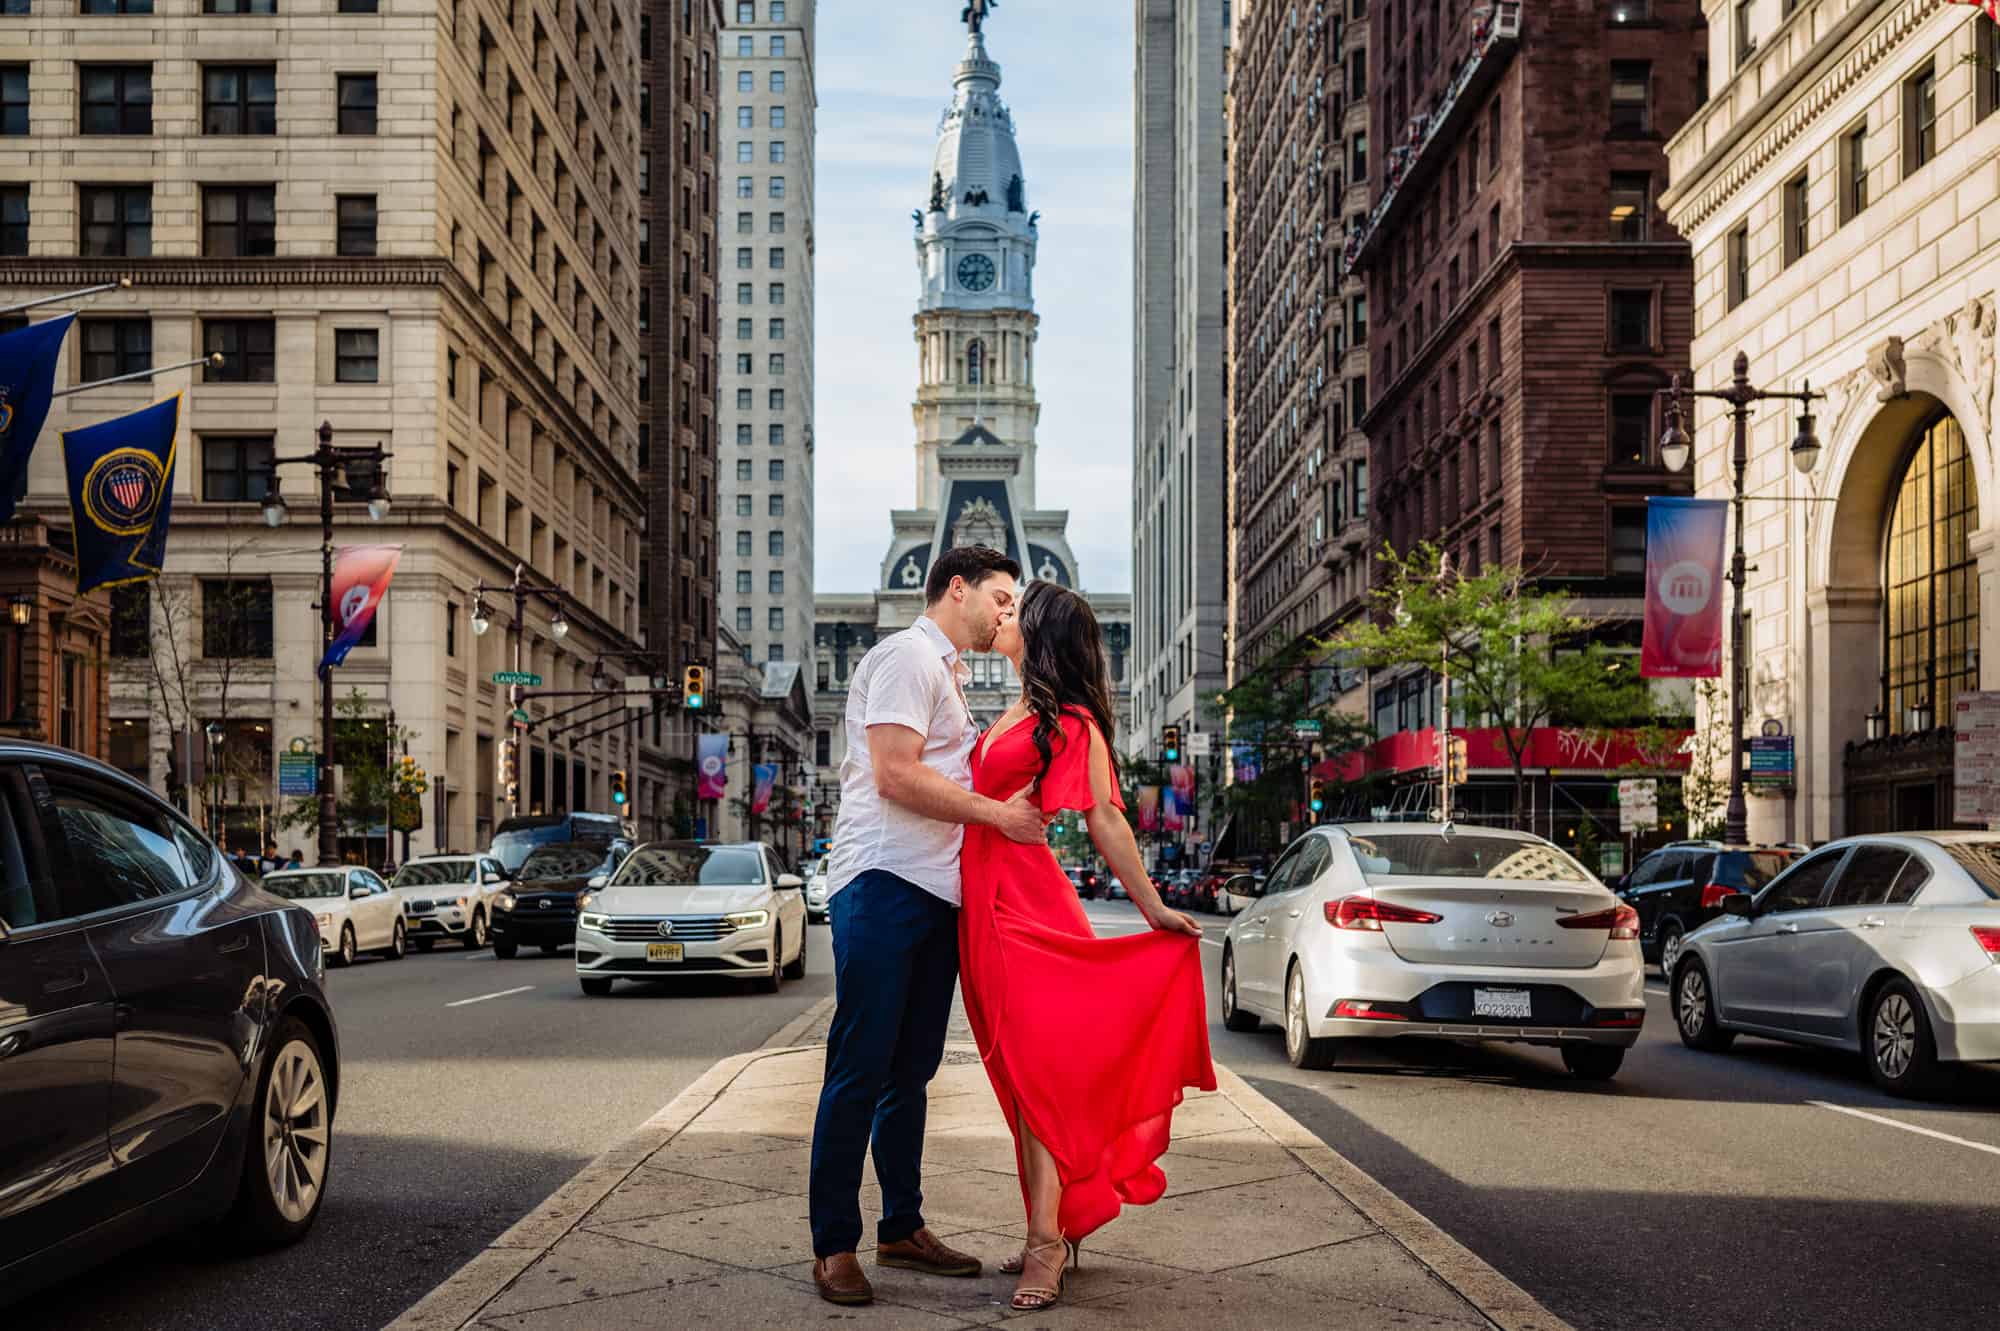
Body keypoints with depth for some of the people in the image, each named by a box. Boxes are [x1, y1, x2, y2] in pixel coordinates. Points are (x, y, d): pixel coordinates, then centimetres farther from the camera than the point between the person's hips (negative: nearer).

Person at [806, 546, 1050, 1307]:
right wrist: (998, 812, -12)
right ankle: (834, 1246, -1)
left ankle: (902, 1228, 20)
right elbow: (895, 775, -17)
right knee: (859, 1071, -6)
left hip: (937, 893, 10)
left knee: (910, 1071, 13)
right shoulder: (908, 657, -6)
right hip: (885, 883, -9)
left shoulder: (947, 675, 24)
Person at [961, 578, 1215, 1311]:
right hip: (982, 907, 7)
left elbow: (1104, 821, -4)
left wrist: (1153, 908, -5)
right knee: (1019, 1076, 10)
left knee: (1035, 1070, -9)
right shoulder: (1008, 717, 18)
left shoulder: (1072, 722, -4)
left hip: (1028, 906, -7)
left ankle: (1047, 1244, -8)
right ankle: (1050, 1230, 16)